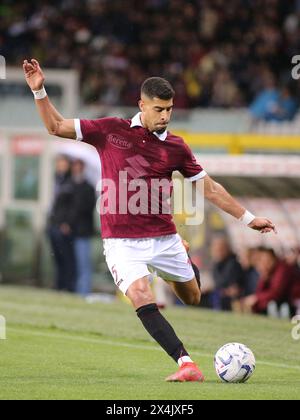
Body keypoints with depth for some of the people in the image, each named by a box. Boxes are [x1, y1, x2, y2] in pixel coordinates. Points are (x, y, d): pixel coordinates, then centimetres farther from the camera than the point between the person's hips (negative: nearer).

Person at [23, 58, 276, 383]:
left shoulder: (175, 147, 2)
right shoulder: (111, 130, -1)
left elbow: (210, 188, 9)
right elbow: (56, 126, 5)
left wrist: (247, 218, 8)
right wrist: (39, 91, -7)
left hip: (164, 237, 3)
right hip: (122, 240, -3)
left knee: (192, 299, 12)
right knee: (141, 297, -24)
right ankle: (186, 364, -30)